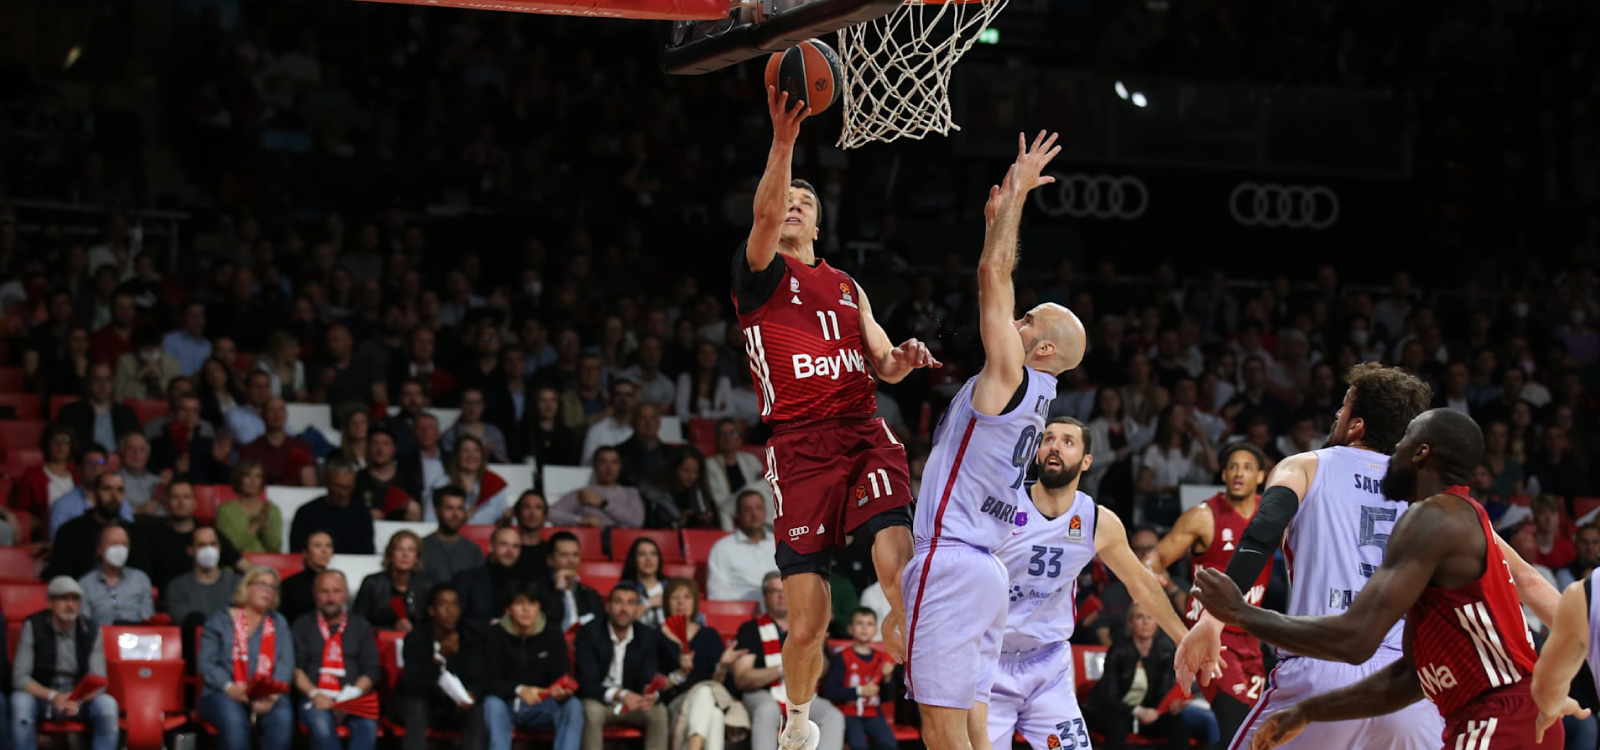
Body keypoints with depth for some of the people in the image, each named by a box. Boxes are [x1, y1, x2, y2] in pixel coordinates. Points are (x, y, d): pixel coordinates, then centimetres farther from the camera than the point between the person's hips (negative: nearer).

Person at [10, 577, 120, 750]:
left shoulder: (91, 631, -5)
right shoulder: (33, 627, -9)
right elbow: (20, 678, -12)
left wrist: (78, 700, -29)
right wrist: (52, 696, -28)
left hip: (79, 702, 1)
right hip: (40, 696, -1)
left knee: (107, 705, -28)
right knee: (20, 701, -34)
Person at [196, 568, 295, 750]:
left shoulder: (279, 623, 22)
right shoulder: (220, 620, 14)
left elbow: (286, 664, 7)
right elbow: (206, 663, 2)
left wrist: (272, 694, -14)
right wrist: (229, 688, -16)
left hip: (267, 698, 2)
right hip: (224, 694, -2)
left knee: (282, 718, -33)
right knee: (233, 719, -37)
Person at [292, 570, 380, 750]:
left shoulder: (360, 626, 18)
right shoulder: (303, 626, 15)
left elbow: (371, 671, 11)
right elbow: (295, 669, 4)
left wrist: (353, 694, -9)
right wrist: (315, 695, -13)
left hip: (351, 700, 1)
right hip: (314, 700, -1)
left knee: (368, 725, -32)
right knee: (321, 723, -36)